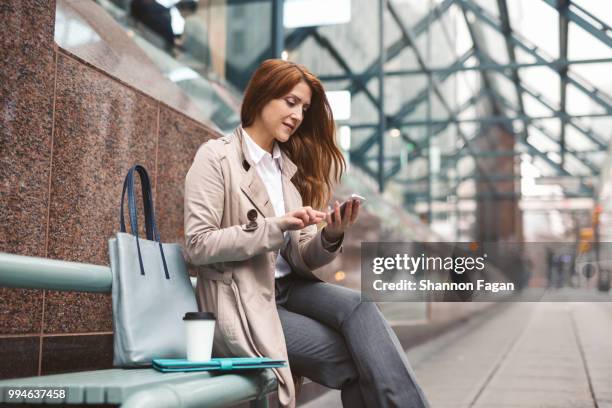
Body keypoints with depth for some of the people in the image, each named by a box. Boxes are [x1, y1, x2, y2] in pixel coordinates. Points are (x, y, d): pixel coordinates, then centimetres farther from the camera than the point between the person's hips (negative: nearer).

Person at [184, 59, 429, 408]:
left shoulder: (290, 166, 13)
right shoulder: (217, 157, -3)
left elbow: (299, 259, 7)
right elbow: (199, 246, -13)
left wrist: (330, 237, -15)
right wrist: (276, 226, -22)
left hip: (288, 288, 5)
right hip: (243, 303, -5)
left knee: (359, 306, -25)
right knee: (356, 358, -21)